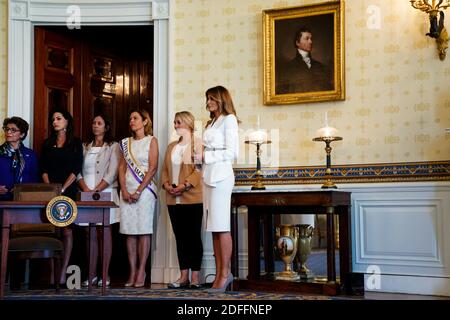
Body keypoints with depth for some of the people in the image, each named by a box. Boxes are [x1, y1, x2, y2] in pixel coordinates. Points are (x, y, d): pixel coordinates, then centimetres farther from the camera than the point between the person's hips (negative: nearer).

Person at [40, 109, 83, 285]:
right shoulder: (47, 143, 15)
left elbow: (76, 169, -1)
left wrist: (62, 188, -11)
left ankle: (63, 272, -5)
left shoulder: (76, 143, 6)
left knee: (66, 230, -5)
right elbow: (43, 168, 8)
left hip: (68, 191, -2)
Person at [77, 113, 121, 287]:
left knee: (105, 232, -4)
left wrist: (96, 190, -13)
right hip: (87, 193, 4)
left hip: (105, 193, -3)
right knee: (90, 234, 2)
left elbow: (112, 173, -5)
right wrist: (86, 189, -8)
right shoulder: (85, 147, 17)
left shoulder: (113, 147, 5)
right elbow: (78, 171, 9)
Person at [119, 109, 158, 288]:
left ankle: (141, 271, -2)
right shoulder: (126, 143, 17)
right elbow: (122, 168, 11)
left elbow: (153, 168, -5)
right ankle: (132, 272, 4)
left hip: (144, 190, -4)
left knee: (143, 230, -6)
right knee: (129, 231, 1)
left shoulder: (151, 141, 3)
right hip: (127, 191, 4)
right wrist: (124, 190, -4)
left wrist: (139, 191, -12)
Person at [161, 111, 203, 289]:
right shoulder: (171, 147, 20)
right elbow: (165, 169, 16)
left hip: (192, 198, -6)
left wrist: (184, 185, -20)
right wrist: (166, 184, -3)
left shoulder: (197, 145, -1)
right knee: (180, 237, 7)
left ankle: (195, 277, 1)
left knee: (193, 236, -2)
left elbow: (199, 170, -11)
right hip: (173, 199, 6)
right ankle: (183, 276, 11)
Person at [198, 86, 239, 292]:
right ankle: (219, 274, 7)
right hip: (209, 176, 8)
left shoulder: (228, 120, -1)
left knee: (221, 226, -8)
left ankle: (225, 273, -3)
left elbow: (232, 152, -10)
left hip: (221, 176, -8)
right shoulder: (211, 123, 22)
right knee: (213, 228, 5)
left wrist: (207, 155, -7)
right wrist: (201, 155, 2)